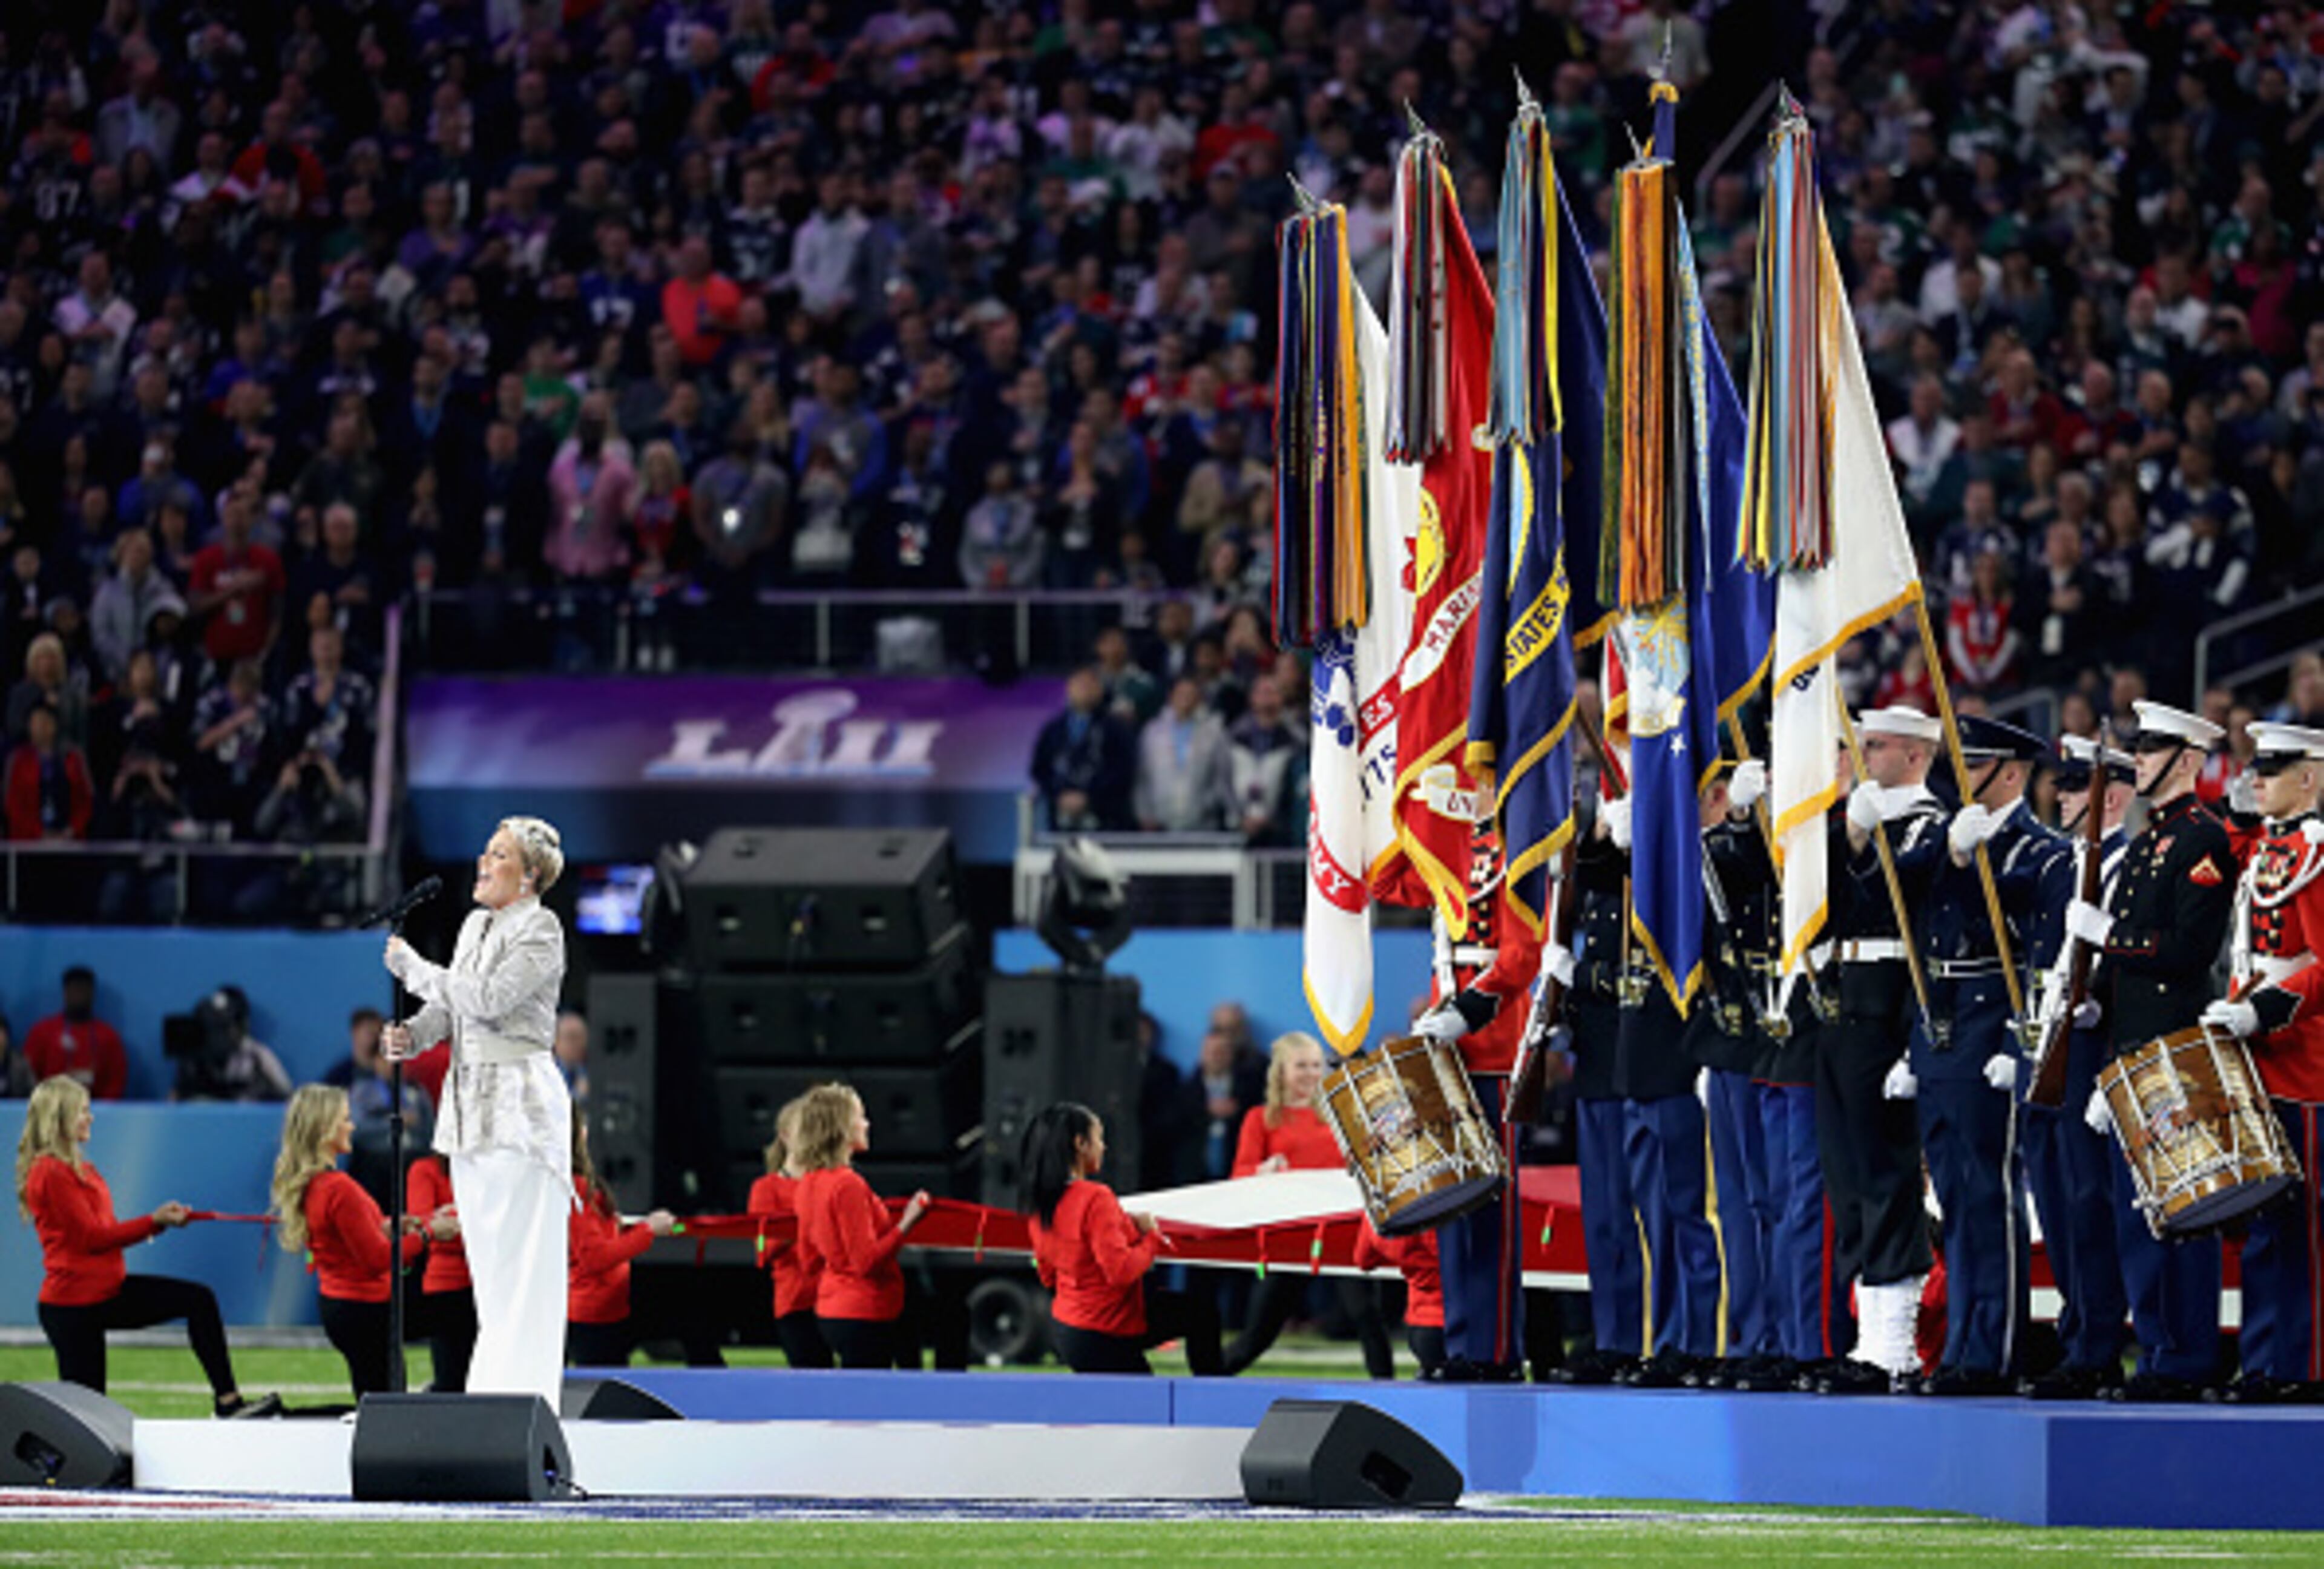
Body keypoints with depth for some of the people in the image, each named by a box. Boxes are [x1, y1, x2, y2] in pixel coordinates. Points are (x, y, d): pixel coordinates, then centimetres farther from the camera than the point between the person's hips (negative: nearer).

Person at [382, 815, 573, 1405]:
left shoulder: (541, 930, -9)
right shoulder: (476, 924, 16)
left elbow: (489, 998, -21)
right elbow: (450, 1005, 17)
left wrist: (411, 967, -13)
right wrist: (413, 1033, -4)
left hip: (520, 1103, -8)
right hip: (470, 1101, 8)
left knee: (523, 1258, -8)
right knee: (486, 1254, 10)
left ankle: (525, 1394, -7)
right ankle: (489, 1391, 15)